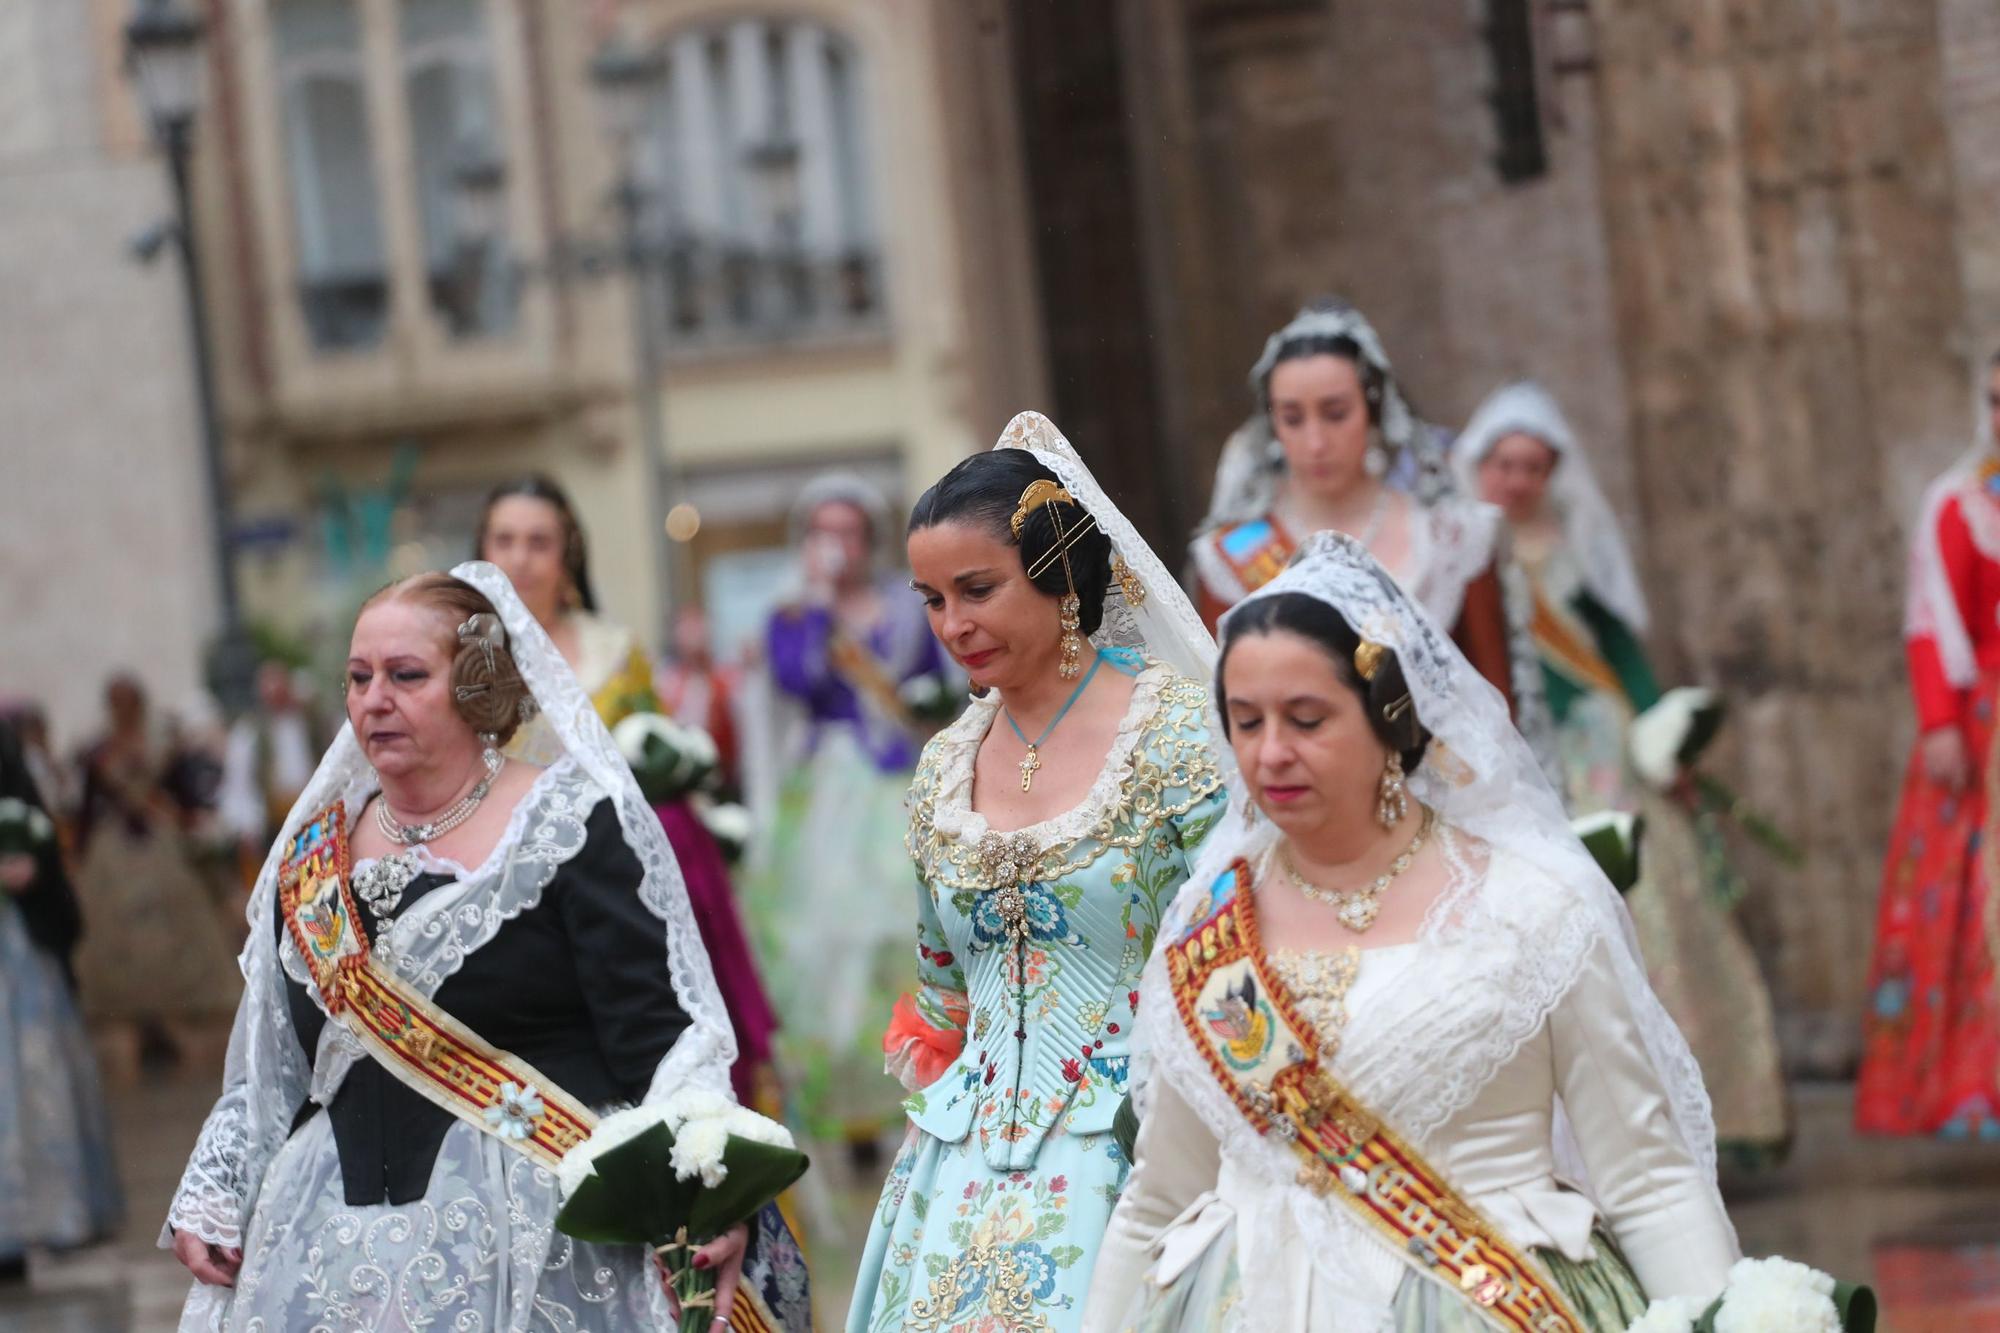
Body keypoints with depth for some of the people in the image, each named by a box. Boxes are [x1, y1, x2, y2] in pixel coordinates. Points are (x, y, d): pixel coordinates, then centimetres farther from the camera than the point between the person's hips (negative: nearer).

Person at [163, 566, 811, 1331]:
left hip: (535, 1246, -5)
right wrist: (210, 1203, 13)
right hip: (338, 1245, 5)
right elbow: (270, 1067, 20)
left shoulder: (576, 828, -5)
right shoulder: (314, 850, 13)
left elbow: (664, 1039, -12)